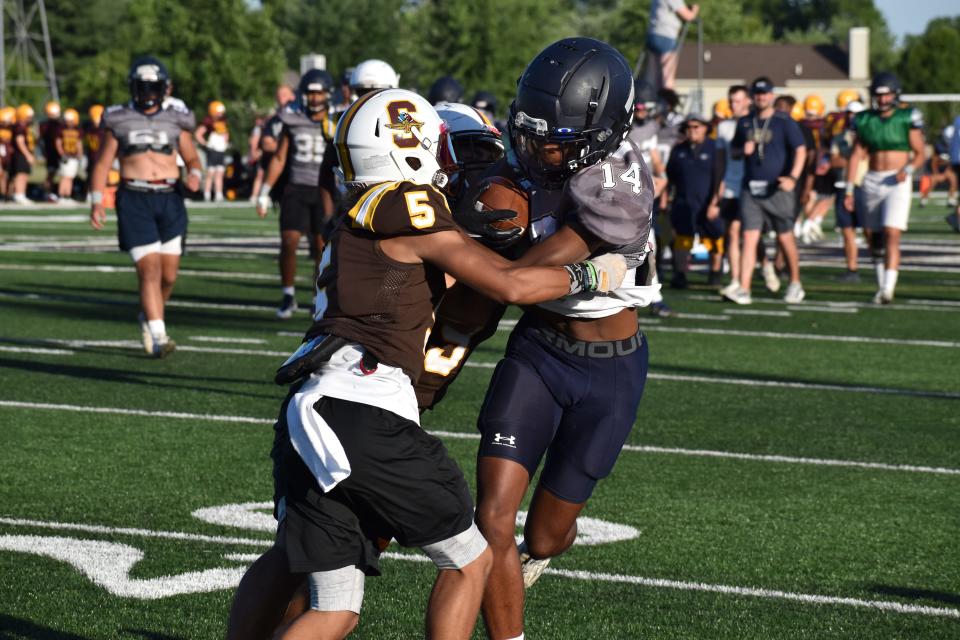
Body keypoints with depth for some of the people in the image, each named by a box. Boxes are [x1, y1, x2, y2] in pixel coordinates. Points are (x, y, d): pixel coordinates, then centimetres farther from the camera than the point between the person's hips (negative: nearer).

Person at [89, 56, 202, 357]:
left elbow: (192, 158, 16)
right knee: (150, 268, -13)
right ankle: (158, 336, -15)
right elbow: (102, 163, 7)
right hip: (134, 199, -3)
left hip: (169, 199, 3)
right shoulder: (118, 120, 5)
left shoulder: (176, 121, 9)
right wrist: (96, 201, -3)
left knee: (169, 273, 3)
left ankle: (148, 316, 31)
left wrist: (195, 175, -7)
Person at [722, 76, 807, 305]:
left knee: (785, 238, 4)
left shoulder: (783, 122, -1)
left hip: (777, 189, -3)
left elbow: (800, 150, -5)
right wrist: (743, 150, -2)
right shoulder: (745, 123, 12)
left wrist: (793, 177, -19)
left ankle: (795, 284, 22)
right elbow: (734, 150, 22)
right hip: (751, 189, 3)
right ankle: (743, 289, -11)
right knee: (749, 237, -6)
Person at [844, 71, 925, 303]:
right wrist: (849, 190, 1)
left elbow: (920, 154, 1)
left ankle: (888, 290, -21)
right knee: (876, 239, 10)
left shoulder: (908, 118, -2)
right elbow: (856, 155, 6)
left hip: (898, 183, -4)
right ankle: (881, 286, 24)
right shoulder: (864, 120, 6)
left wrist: (908, 170, -18)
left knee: (892, 234, -16)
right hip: (872, 182, 4)